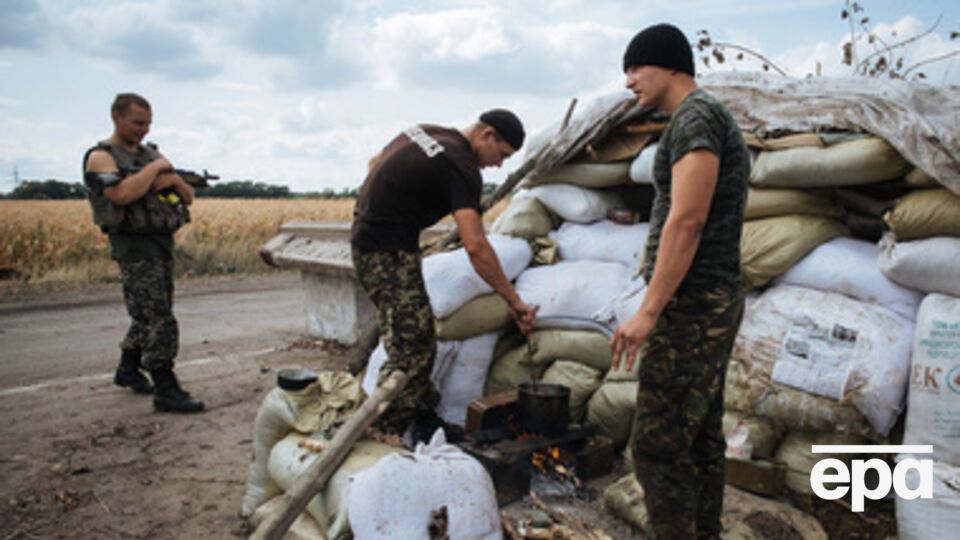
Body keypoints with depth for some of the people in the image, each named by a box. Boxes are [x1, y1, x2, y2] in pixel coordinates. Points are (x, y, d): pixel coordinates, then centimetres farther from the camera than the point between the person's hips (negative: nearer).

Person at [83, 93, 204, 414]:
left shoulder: (151, 153, 15)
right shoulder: (101, 157, -6)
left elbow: (188, 198, 14)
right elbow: (123, 194, -26)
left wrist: (174, 180, -7)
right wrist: (156, 167, -14)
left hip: (163, 243, 8)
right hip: (135, 246, -8)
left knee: (151, 315, 17)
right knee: (157, 319, -11)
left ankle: (128, 370, 35)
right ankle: (166, 391, -8)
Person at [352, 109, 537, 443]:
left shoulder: (426, 132, 10)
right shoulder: (461, 168, -17)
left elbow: (375, 163, 22)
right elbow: (476, 247, -24)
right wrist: (514, 301, -18)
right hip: (388, 252, -10)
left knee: (420, 343, 14)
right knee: (411, 351, -10)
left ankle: (424, 419, 22)